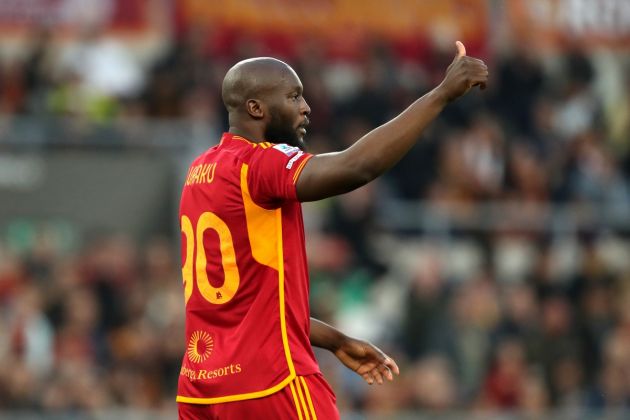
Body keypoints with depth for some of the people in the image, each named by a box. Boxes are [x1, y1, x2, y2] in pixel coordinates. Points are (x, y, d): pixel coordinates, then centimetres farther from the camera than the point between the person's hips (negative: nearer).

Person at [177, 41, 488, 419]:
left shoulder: (203, 172, 15)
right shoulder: (257, 165, -13)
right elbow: (355, 168, -30)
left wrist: (335, 341, 22)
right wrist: (443, 93, -25)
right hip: (270, 386, -9)